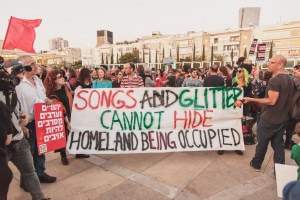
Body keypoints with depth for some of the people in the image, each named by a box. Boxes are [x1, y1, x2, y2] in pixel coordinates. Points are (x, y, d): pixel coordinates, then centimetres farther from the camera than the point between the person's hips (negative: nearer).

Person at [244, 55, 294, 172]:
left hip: (269, 119, -8)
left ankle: (256, 164, 27)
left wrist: (251, 99, -23)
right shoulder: (289, 79, 7)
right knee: (278, 144, 14)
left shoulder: (274, 80, -22)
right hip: (282, 118, 8)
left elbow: (272, 101, -25)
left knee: (262, 143, 9)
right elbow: (286, 99, 16)